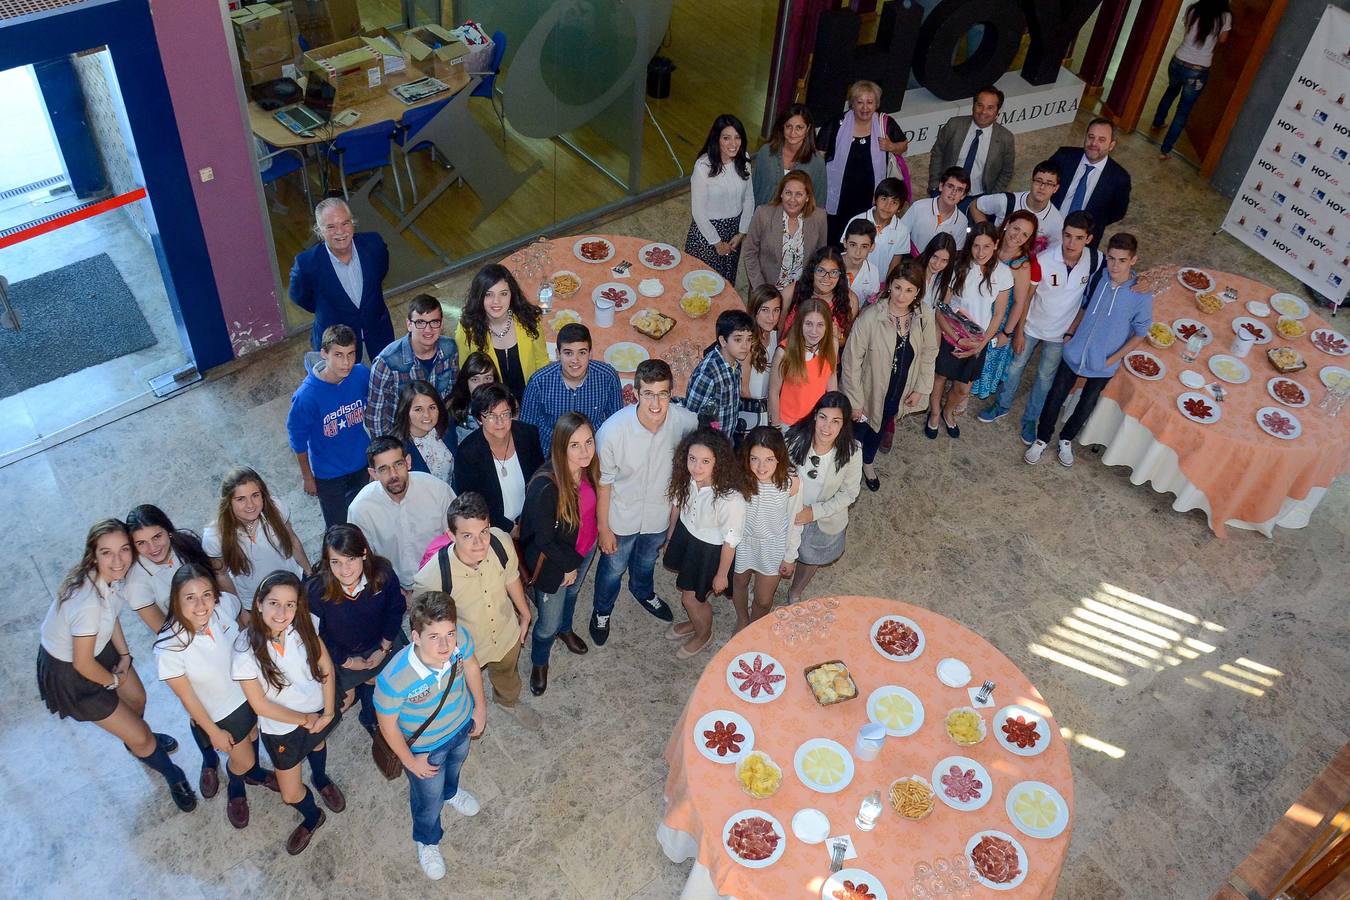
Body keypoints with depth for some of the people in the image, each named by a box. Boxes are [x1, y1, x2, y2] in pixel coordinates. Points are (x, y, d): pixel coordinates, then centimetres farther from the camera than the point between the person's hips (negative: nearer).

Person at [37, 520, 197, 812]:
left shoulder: (110, 575, -18)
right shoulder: (88, 603, -41)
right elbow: (83, 664, -28)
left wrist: (125, 654, -1)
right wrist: (114, 680, -10)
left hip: (98, 645, 7)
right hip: (69, 671, -7)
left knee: (137, 699, 29)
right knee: (139, 737, 6)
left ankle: (136, 740, 62)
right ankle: (173, 777, 34)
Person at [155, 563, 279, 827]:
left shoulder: (225, 604, -29)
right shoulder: (169, 649, -37)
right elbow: (186, 697, -20)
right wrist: (214, 732, -8)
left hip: (247, 692, 4)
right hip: (216, 714, -3)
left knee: (252, 735, 31)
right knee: (243, 760, 18)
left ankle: (252, 772, 65)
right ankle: (236, 790, 55)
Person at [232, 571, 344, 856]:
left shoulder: (304, 626, -25)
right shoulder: (246, 650, -32)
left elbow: (326, 667, -11)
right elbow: (260, 704, -23)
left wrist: (328, 712, -13)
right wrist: (306, 719, -15)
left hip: (319, 710, 3)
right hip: (282, 727, -2)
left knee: (317, 742, 34)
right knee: (290, 794, 11)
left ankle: (321, 779, 69)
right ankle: (312, 817, 47)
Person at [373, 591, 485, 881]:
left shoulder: (461, 638, -35)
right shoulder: (394, 678, -46)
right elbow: (387, 723, -24)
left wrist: (480, 706, 3)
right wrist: (410, 761, -11)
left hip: (461, 725, 4)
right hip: (425, 747, -3)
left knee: (455, 764, 38)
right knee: (429, 798, 26)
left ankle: (451, 792, 74)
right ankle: (427, 841, 60)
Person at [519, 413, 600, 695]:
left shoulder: (589, 469, -20)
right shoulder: (545, 487, -39)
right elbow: (544, 541, -27)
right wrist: (569, 565, -13)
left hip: (585, 549, 6)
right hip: (552, 560, -6)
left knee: (572, 592, 34)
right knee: (548, 624, 13)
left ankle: (565, 629, 66)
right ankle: (539, 662, 46)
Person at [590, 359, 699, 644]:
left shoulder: (684, 421, -27)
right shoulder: (612, 430, -35)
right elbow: (603, 483, -19)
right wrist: (604, 528, -9)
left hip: (659, 513, 3)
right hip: (622, 516, -3)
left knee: (647, 560, 33)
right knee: (613, 569, 24)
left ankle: (643, 592, 66)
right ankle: (602, 610, 55)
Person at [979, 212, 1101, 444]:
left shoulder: (1095, 260, -22)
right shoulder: (1043, 261, -27)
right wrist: (1019, 331, -8)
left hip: (1060, 332, 1)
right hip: (1032, 326, -1)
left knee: (1046, 376, 16)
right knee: (1016, 365, 17)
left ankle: (1030, 419, 36)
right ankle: (1002, 405, 42)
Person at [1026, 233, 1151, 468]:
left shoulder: (1142, 295, -20)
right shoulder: (1097, 278, -13)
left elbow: (1139, 334, -8)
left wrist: (1112, 359, -11)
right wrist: (1069, 334, 0)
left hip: (1104, 365, -1)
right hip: (1075, 352, 1)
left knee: (1086, 406, 18)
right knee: (1055, 398, 12)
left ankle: (1066, 440, 44)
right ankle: (1042, 439, 35)